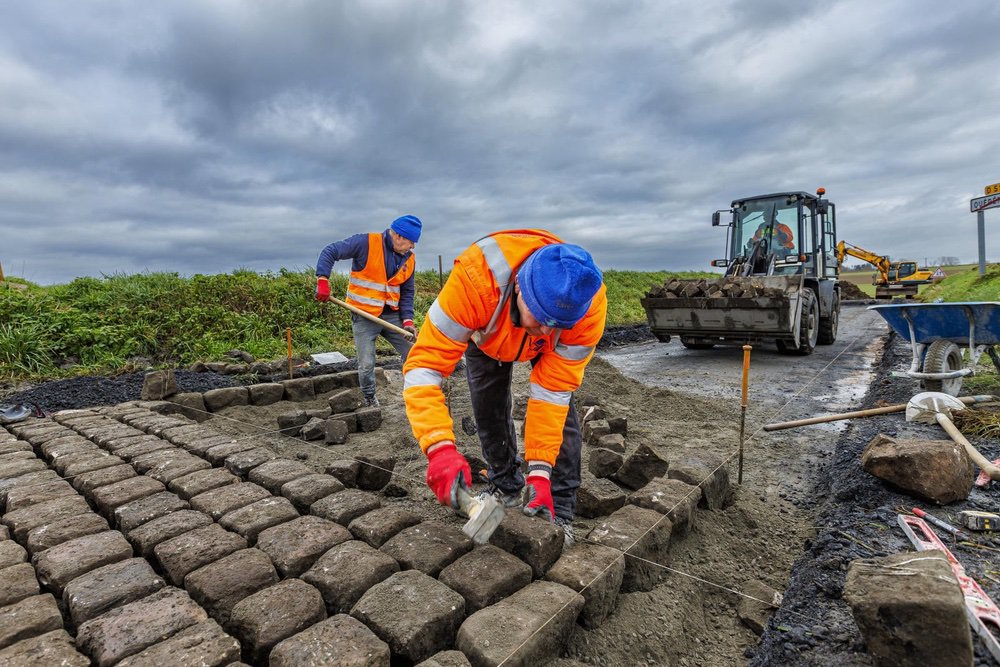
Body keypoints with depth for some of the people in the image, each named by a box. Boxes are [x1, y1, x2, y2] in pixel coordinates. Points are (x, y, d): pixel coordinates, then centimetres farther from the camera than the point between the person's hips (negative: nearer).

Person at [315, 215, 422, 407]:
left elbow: (407, 292, 9)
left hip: (392, 315, 5)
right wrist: (323, 280, -24)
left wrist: (407, 319, -4)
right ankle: (370, 400, 25)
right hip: (364, 316, -4)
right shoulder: (367, 243, -13)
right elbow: (330, 252, -12)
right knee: (367, 364, 0)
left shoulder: (409, 258, 4)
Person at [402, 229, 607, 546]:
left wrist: (540, 470, -36)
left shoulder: (589, 304, -41)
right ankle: (507, 486, 28)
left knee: (562, 406, -14)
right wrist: (440, 448, -58)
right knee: (488, 410, 2)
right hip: (487, 335, 0)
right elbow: (423, 364, -46)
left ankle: (560, 511, 3)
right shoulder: (475, 277, -48)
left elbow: (552, 390, -33)